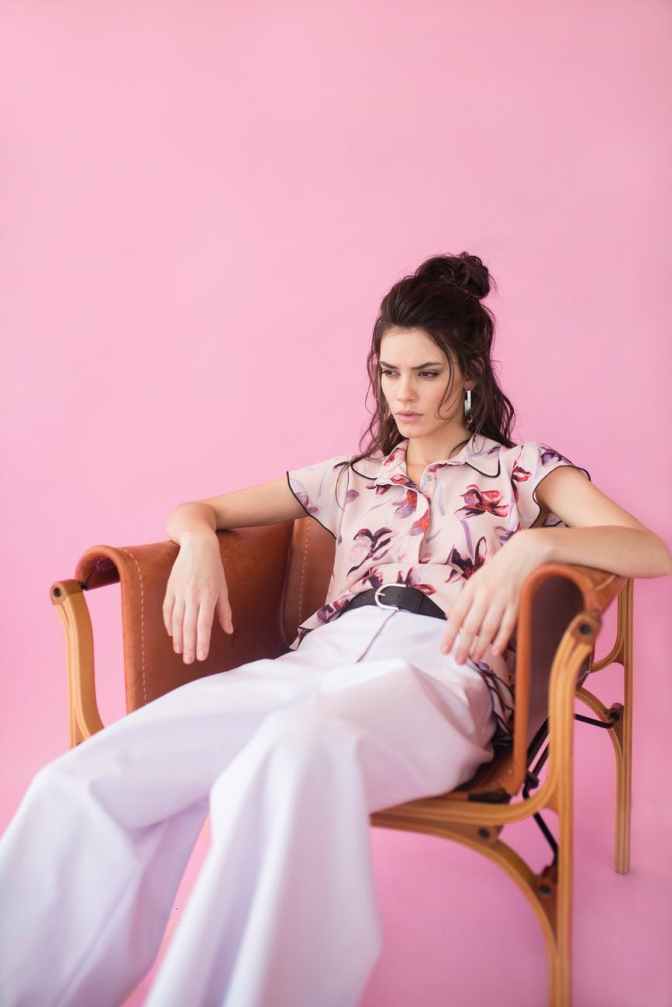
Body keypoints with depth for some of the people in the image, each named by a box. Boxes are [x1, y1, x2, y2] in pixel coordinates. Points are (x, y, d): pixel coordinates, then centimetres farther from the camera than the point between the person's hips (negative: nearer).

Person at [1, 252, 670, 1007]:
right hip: (319, 659, 4)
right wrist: (199, 543, 4)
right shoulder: (351, 478, 27)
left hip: (437, 671, -3)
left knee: (299, 752, -43)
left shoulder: (522, 468, 18)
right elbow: (195, 509, 30)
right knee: (84, 786, -24)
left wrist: (530, 545, -18)